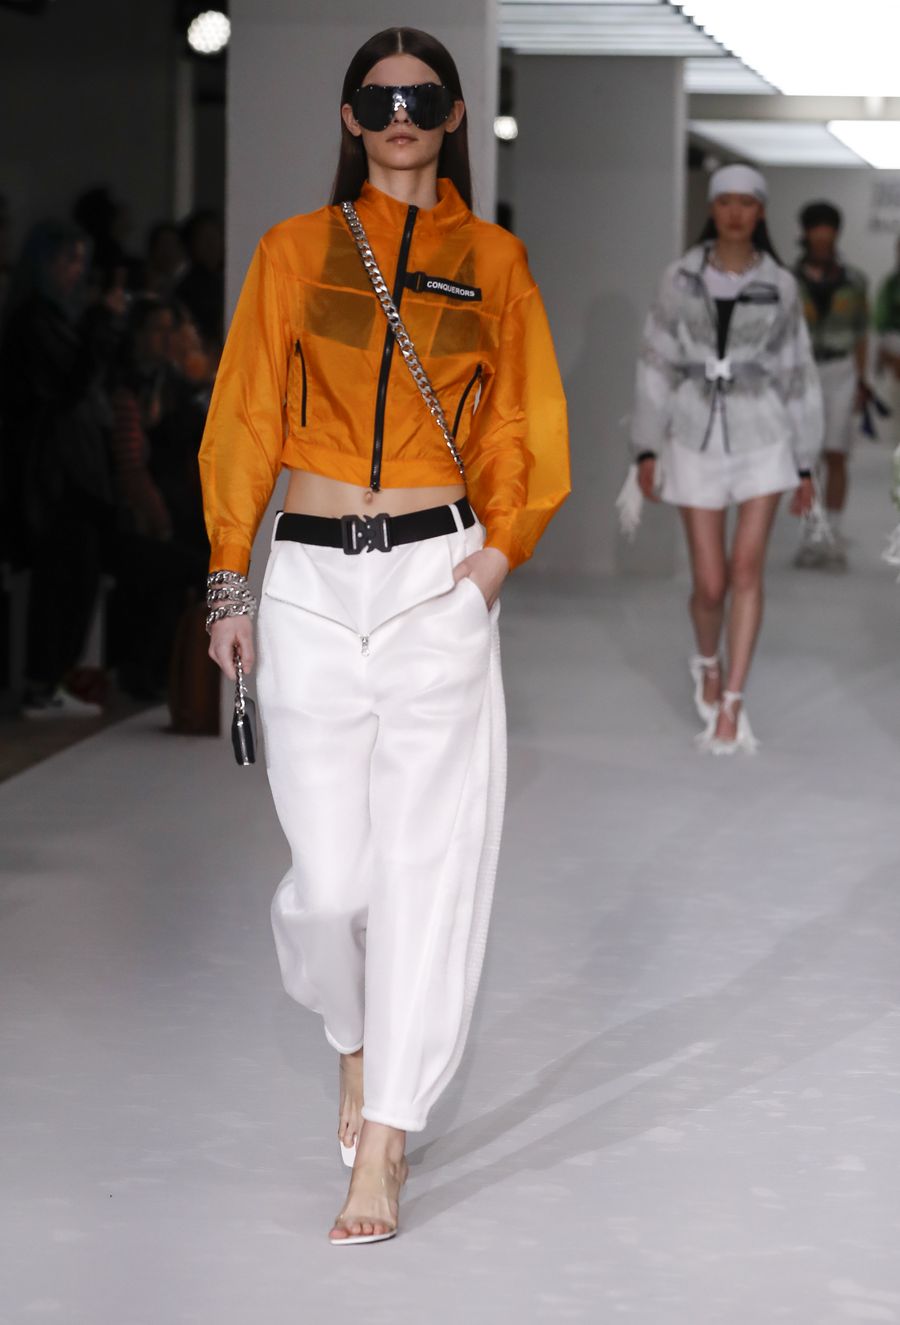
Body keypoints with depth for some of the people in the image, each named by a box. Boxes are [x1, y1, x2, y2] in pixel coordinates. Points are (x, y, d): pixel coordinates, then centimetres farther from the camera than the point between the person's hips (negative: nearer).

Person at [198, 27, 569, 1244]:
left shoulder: (492, 260, 7)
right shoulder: (296, 251, 7)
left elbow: (526, 423, 11)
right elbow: (246, 418, 7)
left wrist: (506, 542, -3)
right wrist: (230, 581, 4)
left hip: (437, 578, 0)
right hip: (312, 581, 0)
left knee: (425, 856, -5)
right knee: (330, 875, -5)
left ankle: (384, 1141, 1)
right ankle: (358, 1042, 28)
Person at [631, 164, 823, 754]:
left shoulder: (780, 286, 1)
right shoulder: (681, 279, 2)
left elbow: (798, 375, 6)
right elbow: (658, 363, 4)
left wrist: (806, 464, 6)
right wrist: (647, 448, -1)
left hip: (763, 438, 0)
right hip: (697, 439, 1)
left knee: (747, 569, -13)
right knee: (711, 583, 1)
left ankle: (730, 704, -9)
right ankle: (707, 662, 34)